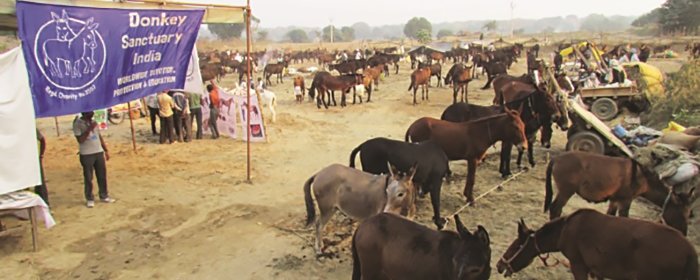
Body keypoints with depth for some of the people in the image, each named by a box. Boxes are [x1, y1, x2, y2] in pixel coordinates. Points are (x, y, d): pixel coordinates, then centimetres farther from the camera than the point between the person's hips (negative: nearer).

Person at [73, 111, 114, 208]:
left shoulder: (93, 121, 9)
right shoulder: (77, 123, -10)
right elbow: (80, 140, -17)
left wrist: (106, 150, 14)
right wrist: (89, 129, -22)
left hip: (99, 152, 6)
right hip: (86, 155, -6)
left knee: (102, 175, 10)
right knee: (88, 178, 3)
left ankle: (104, 196, 23)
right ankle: (90, 199, 16)